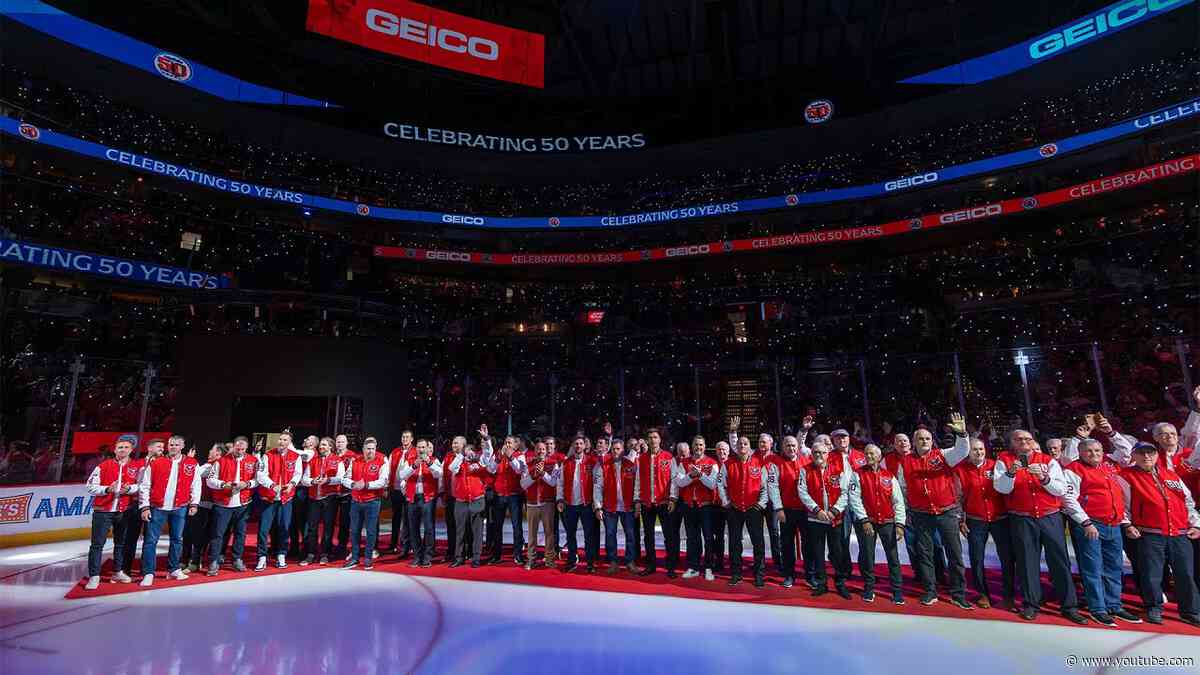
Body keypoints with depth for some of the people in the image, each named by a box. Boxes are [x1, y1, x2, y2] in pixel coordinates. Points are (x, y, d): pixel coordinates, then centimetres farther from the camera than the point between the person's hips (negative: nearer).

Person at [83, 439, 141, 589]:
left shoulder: (136, 468, 5)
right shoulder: (103, 466, 1)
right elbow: (91, 487, -3)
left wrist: (129, 488, -19)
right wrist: (107, 489, -19)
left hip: (124, 511, 2)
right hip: (102, 511, -2)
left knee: (121, 543, 12)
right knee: (97, 544, -2)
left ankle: (117, 572, 24)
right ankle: (94, 576, 5)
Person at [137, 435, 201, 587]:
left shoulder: (192, 464, 2)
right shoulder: (155, 463, -1)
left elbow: (195, 485, 6)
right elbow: (144, 486, 0)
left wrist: (194, 503, 1)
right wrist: (145, 507, -4)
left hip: (180, 508, 1)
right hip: (157, 507, -1)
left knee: (177, 539, 10)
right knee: (151, 540, -1)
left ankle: (173, 570, 22)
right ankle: (148, 573, 9)